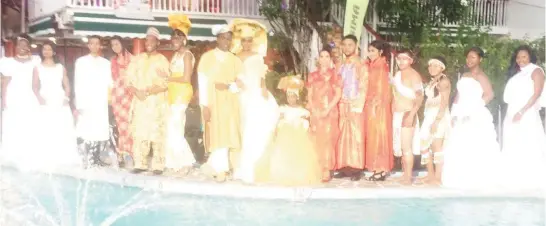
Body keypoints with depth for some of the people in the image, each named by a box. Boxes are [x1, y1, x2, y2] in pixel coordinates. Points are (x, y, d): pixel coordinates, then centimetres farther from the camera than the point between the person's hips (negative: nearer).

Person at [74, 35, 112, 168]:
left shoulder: (106, 63, 14)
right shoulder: (81, 61, 6)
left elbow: (109, 83, 12)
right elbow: (78, 84, 1)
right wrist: (79, 105, -7)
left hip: (101, 104, 3)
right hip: (85, 104, -3)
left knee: (102, 134, -1)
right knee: (85, 133, -9)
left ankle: (96, 159, 12)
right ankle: (86, 161, -2)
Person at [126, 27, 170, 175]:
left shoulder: (162, 60, 2)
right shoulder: (137, 59, 14)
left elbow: (165, 84, -7)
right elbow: (130, 79, 8)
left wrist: (148, 91, -16)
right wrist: (137, 92, -9)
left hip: (157, 103, -3)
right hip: (139, 103, 4)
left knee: (157, 134, -7)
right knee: (139, 134, 1)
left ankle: (158, 165, -3)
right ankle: (140, 164, 8)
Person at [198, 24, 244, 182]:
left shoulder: (235, 60, 8)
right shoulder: (207, 57, 0)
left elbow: (242, 83, 4)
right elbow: (202, 82, -5)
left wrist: (228, 87, -15)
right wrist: (204, 105, -12)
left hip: (230, 103, 3)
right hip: (213, 102, -3)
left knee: (227, 134, 0)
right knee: (217, 135, -3)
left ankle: (215, 166, 14)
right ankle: (220, 169, 6)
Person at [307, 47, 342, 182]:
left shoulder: (334, 75, 5)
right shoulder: (313, 76, 14)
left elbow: (338, 94, -3)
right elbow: (309, 95, 10)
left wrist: (328, 109, -14)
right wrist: (313, 109, -6)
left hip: (330, 112, -3)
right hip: (315, 113, 3)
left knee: (327, 139, -9)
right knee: (317, 140, 0)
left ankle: (327, 171, -10)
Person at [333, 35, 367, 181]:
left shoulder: (361, 65, -1)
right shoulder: (341, 66, 16)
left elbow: (363, 88, -7)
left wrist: (357, 107, -15)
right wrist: (337, 105, 3)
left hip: (355, 105, -5)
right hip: (342, 105, 5)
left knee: (356, 137, -6)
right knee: (343, 137, 3)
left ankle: (356, 169, -4)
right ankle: (344, 167, 6)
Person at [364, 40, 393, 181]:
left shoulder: (382, 67, -7)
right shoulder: (370, 66, 12)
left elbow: (383, 88, -11)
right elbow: (369, 88, 12)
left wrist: (375, 105, -15)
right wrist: (369, 105, 6)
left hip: (379, 106, -7)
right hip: (370, 106, 7)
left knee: (379, 136, -4)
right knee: (372, 137, 7)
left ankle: (381, 170, 0)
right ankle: (378, 168, 10)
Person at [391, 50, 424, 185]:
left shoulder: (414, 75, -11)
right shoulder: (398, 74, 13)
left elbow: (420, 97, -18)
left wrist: (412, 114, -27)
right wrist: (393, 112, 12)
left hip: (408, 114, -8)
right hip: (397, 115, 8)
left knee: (406, 146, -10)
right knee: (400, 146, 10)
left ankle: (408, 177, -7)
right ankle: (405, 174, 17)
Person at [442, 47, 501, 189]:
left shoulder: (480, 76, -8)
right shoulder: (464, 76, 17)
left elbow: (489, 94, -22)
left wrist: (472, 112, -22)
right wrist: (454, 114, 5)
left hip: (476, 117, -8)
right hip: (461, 116, 8)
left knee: (475, 148, -10)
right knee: (459, 149, 9)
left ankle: (477, 180, -6)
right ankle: (462, 179, 17)